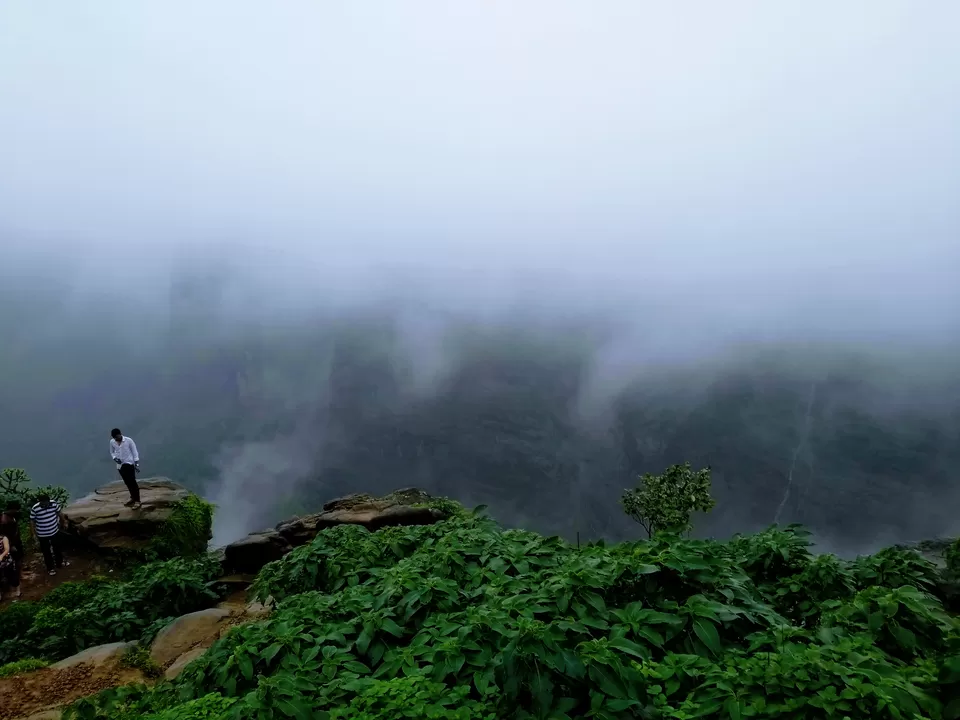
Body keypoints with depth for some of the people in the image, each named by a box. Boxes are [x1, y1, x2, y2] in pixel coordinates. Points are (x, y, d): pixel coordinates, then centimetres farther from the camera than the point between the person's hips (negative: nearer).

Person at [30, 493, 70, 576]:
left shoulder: (54, 504, -18)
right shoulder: (34, 509, -25)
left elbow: (58, 513, 1)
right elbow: (32, 522, -12)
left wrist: (59, 523, 10)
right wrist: (34, 534, -11)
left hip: (55, 531, 3)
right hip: (42, 535, -3)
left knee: (57, 548, 23)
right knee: (46, 551, 15)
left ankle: (59, 563, 46)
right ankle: (50, 567, 35)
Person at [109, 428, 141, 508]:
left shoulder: (128, 440, -11)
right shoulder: (112, 442, 0)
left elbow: (134, 452, -6)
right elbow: (112, 452, 15)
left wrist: (137, 464, -11)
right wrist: (115, 458, -7)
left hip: (129, 463, -4)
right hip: (120, 465, 4)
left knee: (132, 481, -12)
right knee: (127, 483, 10)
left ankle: (137, 500, -9)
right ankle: (133, 498, 25)